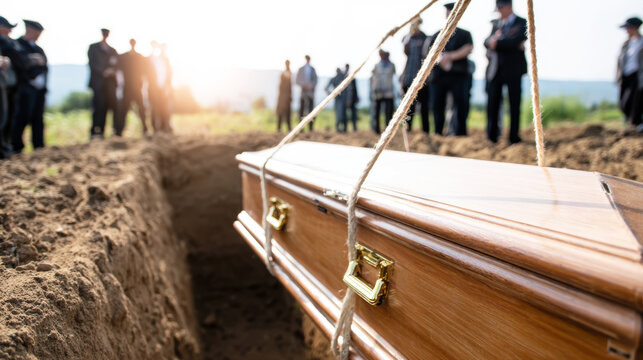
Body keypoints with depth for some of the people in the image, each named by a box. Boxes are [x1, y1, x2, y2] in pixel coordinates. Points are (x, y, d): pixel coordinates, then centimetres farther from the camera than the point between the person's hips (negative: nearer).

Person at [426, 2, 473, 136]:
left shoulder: (464, 34, 16)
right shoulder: (436, 36, 21)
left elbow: (468, 49, -1)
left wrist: (450, 56, -11)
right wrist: (441, 59, -12)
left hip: (458, 75, -2)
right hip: (439, 75, 2)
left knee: (461, 104, -12)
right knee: (438, 105, 0)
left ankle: (461, 133, -10)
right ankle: (438, 134, 6)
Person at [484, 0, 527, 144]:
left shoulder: (522, 23, 2)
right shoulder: (496, 23, 18)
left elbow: (516, 41, -14)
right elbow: (487, 42, 5)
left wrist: (497, 42, -9)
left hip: (513, 69, -4)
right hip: (495, 70, 4)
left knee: (514, 104, 0)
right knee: (492, 103, 0)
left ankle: (514, 136, 6)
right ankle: (492, 136, 8)